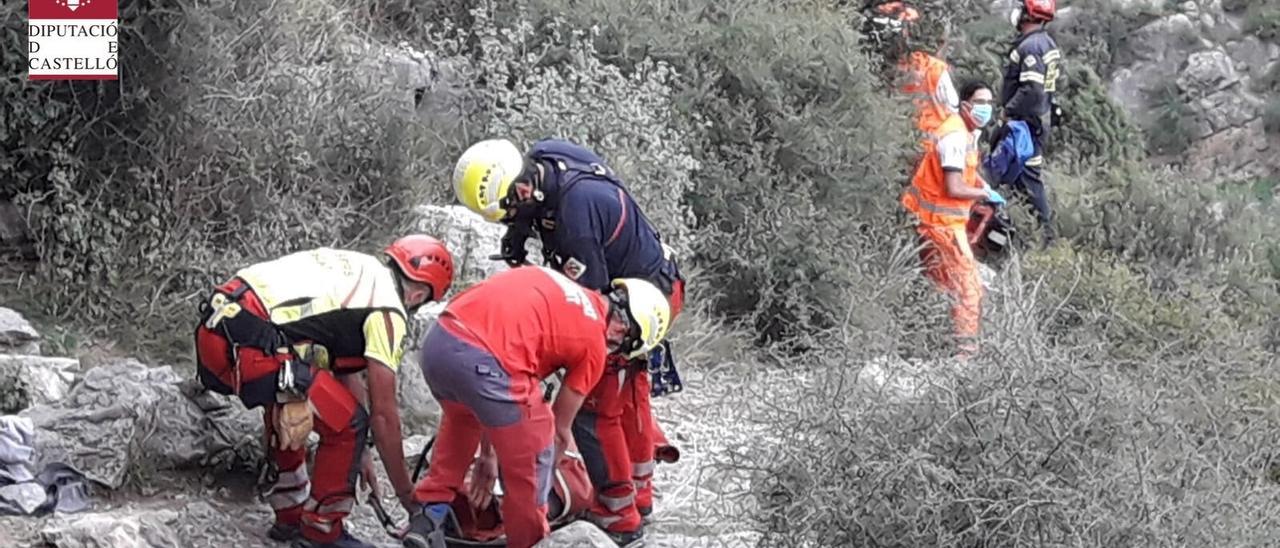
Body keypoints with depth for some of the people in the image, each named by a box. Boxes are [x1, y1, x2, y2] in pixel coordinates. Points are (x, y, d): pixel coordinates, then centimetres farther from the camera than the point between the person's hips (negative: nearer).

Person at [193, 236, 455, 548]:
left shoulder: (355, 266, 26)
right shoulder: (388, 311, 1)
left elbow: (343, 365, 32)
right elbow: (383, 413, 2)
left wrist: (358, 453, 36)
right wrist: (406, 493, 14)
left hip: (212, 326, 9)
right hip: (247, 346, -9)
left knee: (285, 408, 33)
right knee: (348, 423, 3)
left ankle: (289, 517, 39)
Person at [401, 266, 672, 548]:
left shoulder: (553, 291, 27)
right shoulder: (594, 343, 9)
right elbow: (560, 431, 19)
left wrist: (488, 456, 39)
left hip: (437, 338, 8)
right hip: (482, 363, -8)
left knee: (460, 420, 38)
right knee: (530, 463, 16)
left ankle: (428, 518, 35)